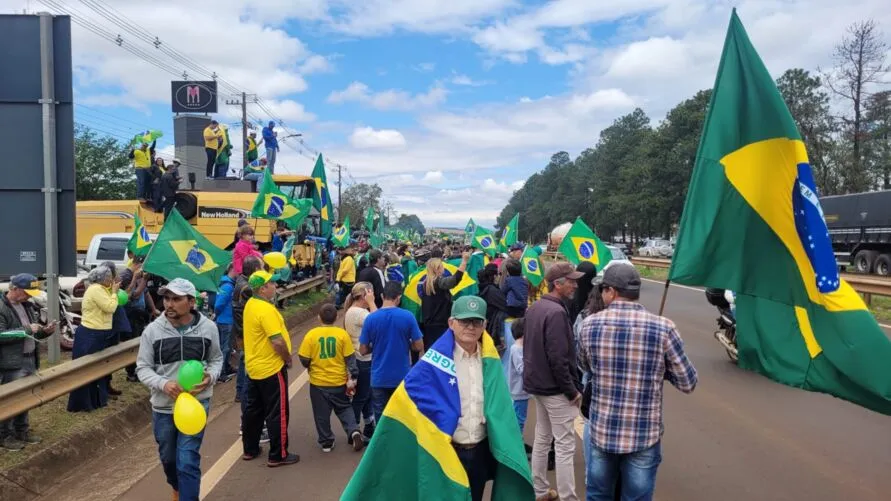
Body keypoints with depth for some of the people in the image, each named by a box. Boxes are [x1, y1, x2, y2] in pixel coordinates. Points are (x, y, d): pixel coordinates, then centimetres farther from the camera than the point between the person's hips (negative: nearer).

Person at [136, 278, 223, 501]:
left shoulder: (208, 327, -8)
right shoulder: (152, 330, -9)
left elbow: (216, 359, 6)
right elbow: (142, 368, -3)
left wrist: (210, 377, -16)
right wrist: (163, 384, -22)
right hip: (163, 405, 2)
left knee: (188, 461, -6)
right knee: (168, 457, 21)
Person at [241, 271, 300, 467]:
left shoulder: (250, 304, 5)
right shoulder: (266, 310, -24)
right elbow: (278, 342, -26)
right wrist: (288, 359, -12)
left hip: (254, 366, 9)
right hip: (271, 368, -9)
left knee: (253, 409, 18)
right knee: (277, 413, 1)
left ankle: (249, 449, 30)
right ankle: (278, 455, 9)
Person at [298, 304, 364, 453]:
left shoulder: (311, 334, -10)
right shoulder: (342, 334, -8)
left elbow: (304, 359, -7)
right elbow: (350, 358, -6)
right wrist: (352, 378, 1)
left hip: (318, 382, -1)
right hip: (339, 381, 1)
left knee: (322, 413, 13)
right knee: (345, 408, 18)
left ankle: (326, 442, 21)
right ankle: (354, 431, -1)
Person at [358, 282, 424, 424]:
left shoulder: (370, 318, -9)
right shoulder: (407, 316, -11)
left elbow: (363, 350, -3)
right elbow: (419, 347, -7)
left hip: (379, 378, 0)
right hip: (402, 377, 0)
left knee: (381, 420, 12)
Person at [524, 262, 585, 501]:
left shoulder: (534, 308, 7)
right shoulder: (556, 312, -22)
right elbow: (558, 358, -25)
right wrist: (572, 390, -16)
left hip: (537, 383, 9)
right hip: (555, 388, -9)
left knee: (542, 438, 18)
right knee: (565, 446, -1)